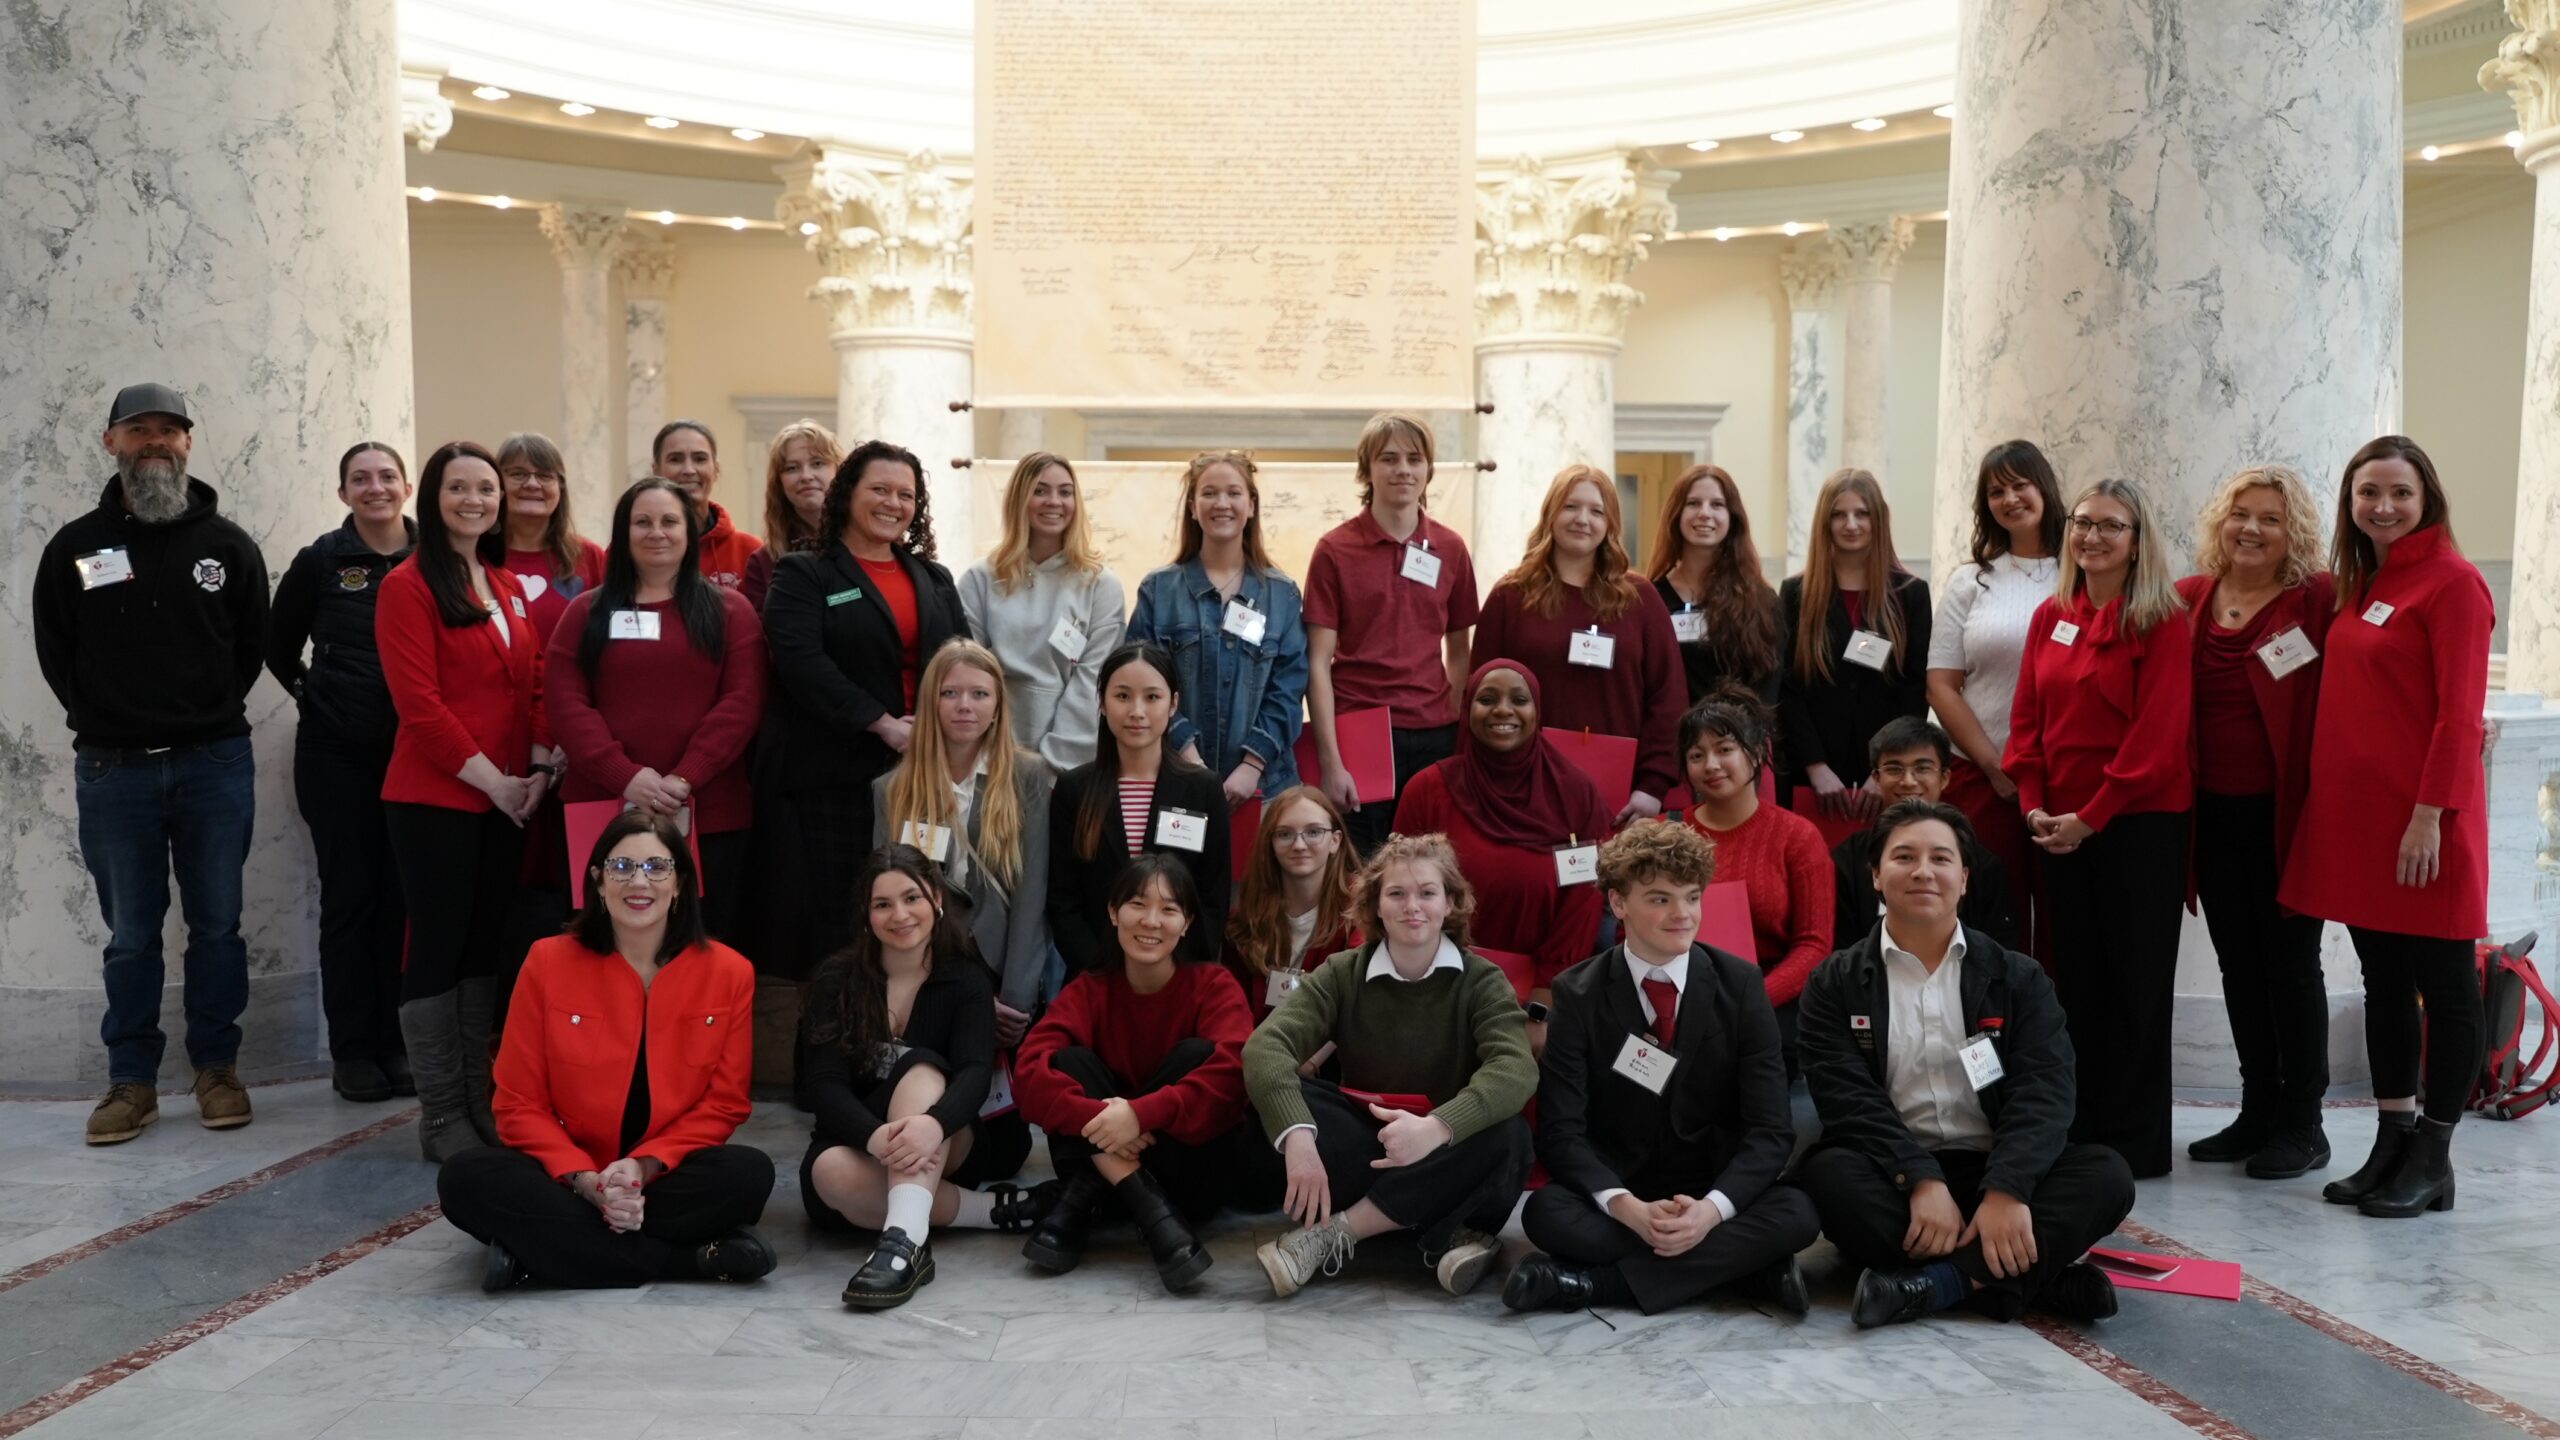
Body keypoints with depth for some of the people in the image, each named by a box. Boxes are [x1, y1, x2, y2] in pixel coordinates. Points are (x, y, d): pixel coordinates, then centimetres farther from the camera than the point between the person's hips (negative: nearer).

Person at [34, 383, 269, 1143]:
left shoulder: (227, 544, 3)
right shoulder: (76, 546, 4)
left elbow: (253, 645, 8)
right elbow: (55, 652, 9)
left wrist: (210, 719, 5)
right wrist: (103, 724, 5)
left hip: (214, 765, 0)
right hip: (113, 769, 0)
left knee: (217, 926, 6)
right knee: (131, 935, 6)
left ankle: (216, 1068, 17)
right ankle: (132, 1080, 15)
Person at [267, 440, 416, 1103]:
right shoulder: (320, 562, 1)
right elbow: (279, 646, 13)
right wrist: (312, 695, 3)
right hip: (337, 755, -1)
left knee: (404, 896, 4)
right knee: (350, 896, 2)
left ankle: (397, 1042, 14)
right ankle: (352, 1049, 10)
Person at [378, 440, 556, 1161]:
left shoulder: (510, 587, 14)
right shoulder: (409, 586, -7)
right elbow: (418, 701, -14)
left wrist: (539, 765, 0)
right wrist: (490, 778, -15)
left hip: (509, 798, 7)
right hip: (434, 798, -6)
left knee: (487, 947, 11)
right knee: (439, 948, -1)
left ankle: (481, 1102, 19)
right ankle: (440, 1116, 7)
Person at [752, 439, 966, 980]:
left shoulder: (935, 581, 19)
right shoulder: (804, 575, 3)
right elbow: (801, 661, -12)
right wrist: (883, 725, -16)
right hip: (828, 773, -4)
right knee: (826, 920, -4)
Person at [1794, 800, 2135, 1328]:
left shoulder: (2019, 978, 7)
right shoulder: (1836, 984, 3)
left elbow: (2042, 1093, -7)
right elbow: (1851, 1099, -10)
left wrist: (2006, 1191, -25)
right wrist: (1922, 1180, -27)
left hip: (1994, 1172, 2)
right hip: (1891, 1177, -1)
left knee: (2106, 1175, -23)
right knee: (1826, 1175, -33)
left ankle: (1934, 1282, -31)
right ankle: (2036, 1278, -29)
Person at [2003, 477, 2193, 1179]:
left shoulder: (2162, 622, -7)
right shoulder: (2050, 617, 10)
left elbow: (2159, 735, -14)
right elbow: (2027, 718, 9)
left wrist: (2090, 816, -16)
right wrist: (2034, 803, -4)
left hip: (2138, 824, -5)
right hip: (2058, 825, 5)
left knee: (2135, 978, 2)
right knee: (2075, 973, 11)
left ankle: (2134, 1139, 12)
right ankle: (2078, 1128, 20)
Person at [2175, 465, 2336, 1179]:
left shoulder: (2318, 600, -8)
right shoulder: (2189, 599, 6)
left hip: (2286, 813, -5)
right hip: (2212, 812, 5)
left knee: (2290, 964, 3)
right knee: (2238, 963, 13)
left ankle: (2302, 1123, 15)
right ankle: (2258, 1110, 25)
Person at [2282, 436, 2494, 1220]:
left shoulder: (2451, 581, -9)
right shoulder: (2359, 584, 14)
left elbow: (2460, 713, -15)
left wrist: (2430, 813, -20)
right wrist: (2332, 801, 10)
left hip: (2421, 821, -8)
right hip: (2356, 814, 8)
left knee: (2443, 984, 3)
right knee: (2383, 980, 12)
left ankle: (2433, 1158, 11)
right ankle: (2393, 1143, 21)